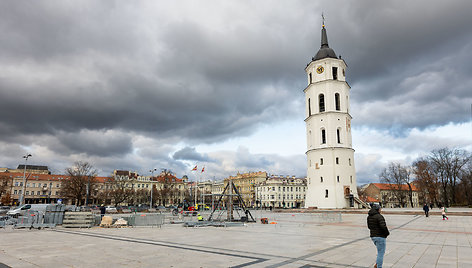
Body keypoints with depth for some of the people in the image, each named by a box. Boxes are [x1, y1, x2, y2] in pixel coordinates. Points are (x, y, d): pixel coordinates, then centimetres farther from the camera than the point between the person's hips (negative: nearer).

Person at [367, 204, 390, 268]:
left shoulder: (369, 217, 7)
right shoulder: (379, 216, -18)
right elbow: (383, 226, -26)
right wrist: (387, 233, -7)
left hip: (373, 236, 8)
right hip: (380, 237, -8)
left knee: (381, 251, 25)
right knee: (381, 253, 3)